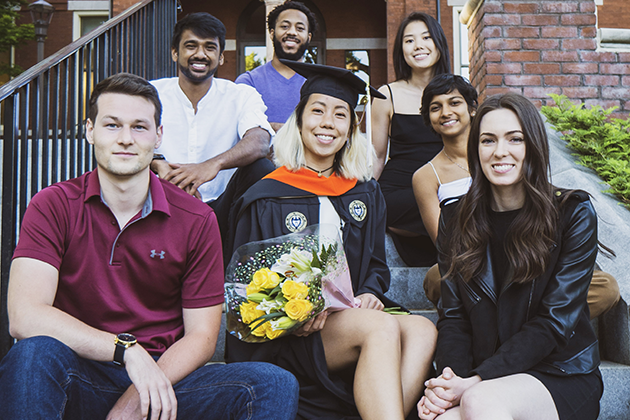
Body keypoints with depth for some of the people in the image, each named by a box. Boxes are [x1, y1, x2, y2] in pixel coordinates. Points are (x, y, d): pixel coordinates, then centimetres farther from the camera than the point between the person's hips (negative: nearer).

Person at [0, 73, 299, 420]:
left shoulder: (197, 220, 0)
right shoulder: (52, 206, -2)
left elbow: (201, 335, 1)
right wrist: (128, 349, -24)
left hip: (165, 375, 2)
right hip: (81, 379, -1)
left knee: (276, 385, -20)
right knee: (33, 355, -34)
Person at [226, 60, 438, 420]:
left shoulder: (366, 193, 15)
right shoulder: (267, 198, 1)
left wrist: (369, 293, -5)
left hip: (352, 315, 5)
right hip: (287, 336, -4)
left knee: (422, 330, -26)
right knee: (383, 328, -31)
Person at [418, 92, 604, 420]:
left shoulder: (573, 214, -3)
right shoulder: (455, 217, 6)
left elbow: (555, 321, -10)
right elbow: (452, 314, 4)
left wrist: (478, 380, -20)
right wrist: (451, 379, -16)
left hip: (561, 377, -1)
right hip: (483, 375, 2)